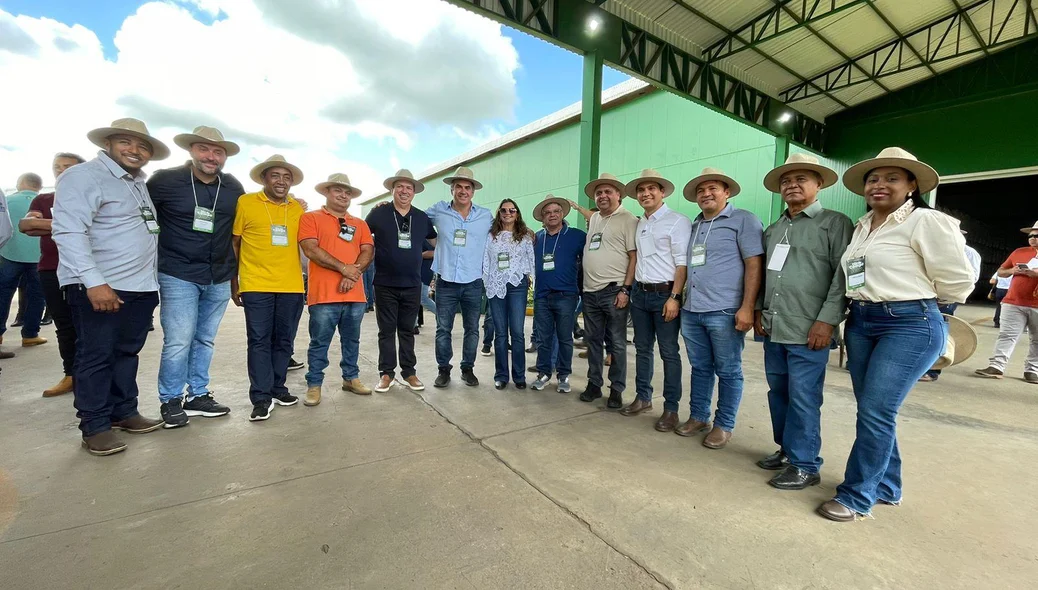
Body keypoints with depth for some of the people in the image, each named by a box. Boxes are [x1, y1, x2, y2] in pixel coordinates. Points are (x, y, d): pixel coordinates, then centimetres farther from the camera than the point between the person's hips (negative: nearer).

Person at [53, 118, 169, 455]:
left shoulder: (140, 184, 16)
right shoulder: (83, 176, -7)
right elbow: (68, 231, -18)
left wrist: (152, 281, 16)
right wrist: (93, 281, -26)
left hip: (140, 287, 7)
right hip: (98, 288, -7)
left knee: (127, 353, 14)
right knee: (95, 357, 2)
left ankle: (124, 412, 26)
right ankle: (95, 427, 13)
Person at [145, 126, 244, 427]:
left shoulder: (234, 187, 5)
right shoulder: (166, 180, -5)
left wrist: (234, 266, 14)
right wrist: (158, 249, 2)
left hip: (219, 278, 4)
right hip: (179, 276, -4)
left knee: (205, 339, 12)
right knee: (178, 341, -4)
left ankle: (197, 396, 25)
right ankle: (170, 401, 14)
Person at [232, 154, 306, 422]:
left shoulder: (298, 208, 9)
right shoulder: (245, 202, 0)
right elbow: (233, 244, 3)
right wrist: (233, 282, 2)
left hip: (292, 287, 3)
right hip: (256, 286, -3)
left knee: (283, 341, 10)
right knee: (259, 341, 1)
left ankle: (277, 389, 23)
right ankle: (261, 398, 8)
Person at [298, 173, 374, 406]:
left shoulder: (359, 223, 16)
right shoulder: (311, 217, 4)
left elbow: (368, 251, 5)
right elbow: (310, 249, -9)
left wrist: (353, 273, -12)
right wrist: (343, 268, -14)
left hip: (355, 294, 4)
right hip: (324, 294, -4)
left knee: (352, 340, 13)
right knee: (319, 342, 3)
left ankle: (351, 378, 27)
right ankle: (314, 385, 15)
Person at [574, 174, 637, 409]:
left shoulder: (628, 220, -6)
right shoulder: (593, 219, 14)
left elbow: (634, 257, -10)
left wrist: (625, 289, -15)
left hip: (614, 292, -6)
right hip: (590, 291, 7)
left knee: (616, 344, 3)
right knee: (593, 341, 13)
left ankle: (616, 390, 15)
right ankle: (594, 384, 26)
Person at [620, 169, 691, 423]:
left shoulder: (677, 221, -6)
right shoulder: (638, 223, 13)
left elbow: (683, 263, -12)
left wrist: (674, 297, -18)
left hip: (665, 294, -6)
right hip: (640, 294, 6)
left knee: (669, 352, 1)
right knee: (642, 348, 13)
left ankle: (671, 408, 12)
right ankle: (642, 397, 26)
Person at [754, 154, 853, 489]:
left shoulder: (835, 223, -1)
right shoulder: (773, 229, 17)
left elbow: (843, 276, -9)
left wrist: (827, 320, -15)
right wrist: (759, 310, 12)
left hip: (808, 332, -6)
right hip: (773, 329, 6)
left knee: (803, 399, 0)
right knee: (778, 393, 14)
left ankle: (805, 465, 14)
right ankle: (786, 449, 30)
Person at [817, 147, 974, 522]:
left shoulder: (927, 222, -7)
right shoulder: (862, 227, 12)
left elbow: (957, 284, -7)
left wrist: (912, 298, 5)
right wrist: (862, 305, 9)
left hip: (910, 326, -7)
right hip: (860, 323, 7)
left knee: (875, 413, -6)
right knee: (873, 412, 12)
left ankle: (857, 496, 8)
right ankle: (886, 488, 28)